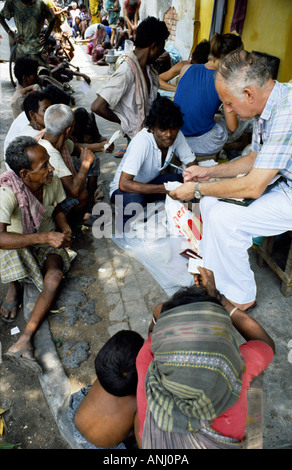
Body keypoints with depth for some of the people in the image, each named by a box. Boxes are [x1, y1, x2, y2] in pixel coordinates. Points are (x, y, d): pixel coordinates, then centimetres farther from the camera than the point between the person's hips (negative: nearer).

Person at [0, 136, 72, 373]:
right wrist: (44, 237, -48)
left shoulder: (53, 182, -14)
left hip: (48, 241, 3)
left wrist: (64, 229, -14)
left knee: (55, 276, -26)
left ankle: (24, 341, -25)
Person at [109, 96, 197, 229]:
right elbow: (124, 184, -36)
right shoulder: (142, 141, -32)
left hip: (151, 183, 5)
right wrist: (165, 188, -42)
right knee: (135, 202, -39)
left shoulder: (176, 135, -14)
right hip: (123, 189, -5)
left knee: (177, 179, -25)